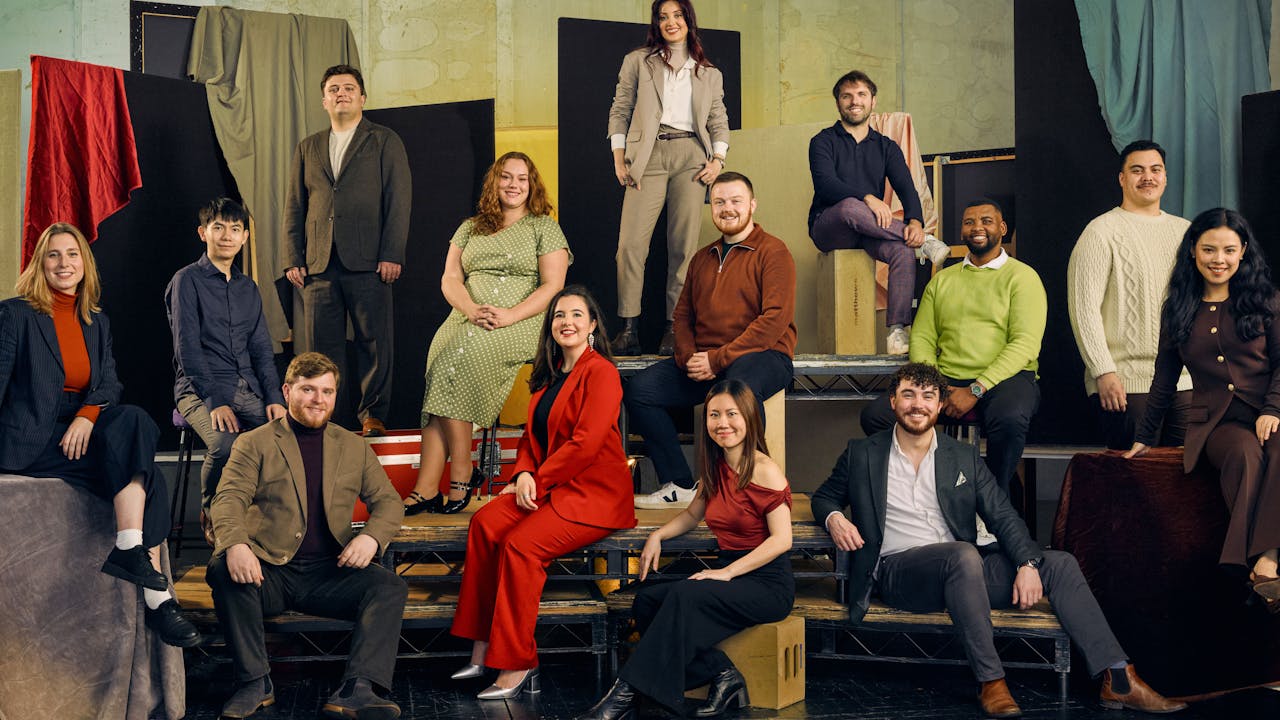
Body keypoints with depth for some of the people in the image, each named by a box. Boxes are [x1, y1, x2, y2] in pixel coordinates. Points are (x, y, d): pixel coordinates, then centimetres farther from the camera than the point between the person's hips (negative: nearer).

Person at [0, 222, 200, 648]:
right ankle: (157, 594, -31)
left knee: (133, 422, -29)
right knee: (140, 469, -27)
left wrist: (88, 415, -14)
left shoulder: (97, 322, 18)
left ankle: (131, 551, -33)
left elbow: (109, 383, 8)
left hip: (83, 431, 5)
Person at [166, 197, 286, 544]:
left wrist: (274, 397, -1)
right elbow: (187, 348, -8)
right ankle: (212, 515, -4)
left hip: (248, 388, 5)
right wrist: (215, 400, -18)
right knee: (225, 445, -34)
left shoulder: (248, 287, 19)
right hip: (199, 389, -5)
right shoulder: (187, 280, 1)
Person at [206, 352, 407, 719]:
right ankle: (254, 683, -18)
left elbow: (388, 501, 12)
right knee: (223, 572, -31)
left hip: (329, 571, 2)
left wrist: (371, 537, -12)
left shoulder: (354, 447, 17)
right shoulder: (254, 444, 8)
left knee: (390, 587, -24)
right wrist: (235, 545, -28)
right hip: (269, 570, -1)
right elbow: (228, 499, -6)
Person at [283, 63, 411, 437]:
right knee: (320, 347, 3)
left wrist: (391, 255, -10)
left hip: (368, 263, -3)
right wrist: (293, 260, 5)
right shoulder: (307, 148, 20)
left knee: (374, 343, -1)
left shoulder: (385, 141, 9)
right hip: (319, 265, 3)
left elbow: (398, 200, 0)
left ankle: (373, 416, 7)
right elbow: (294, 208, 17)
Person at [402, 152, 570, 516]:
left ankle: (426, 489, -24)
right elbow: (449, 278, 13)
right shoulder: (470, 228, 23)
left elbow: (553, 286, 0)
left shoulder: (544, 228, 11)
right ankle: (426, 490, -30)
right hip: (467, 319, 4)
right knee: (441, 357, -28)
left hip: (520, 322, -4)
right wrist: (471, 310, -8)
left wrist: (511, 315, -15)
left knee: (453, 362, -30)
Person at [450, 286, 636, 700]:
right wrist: (524, 474, -3)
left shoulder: (600, 372, -9)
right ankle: (483, 650, -15)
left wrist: (538, 480, -13)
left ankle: (517, 666, -20)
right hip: (549, 487, 8)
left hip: (596, 495, -8)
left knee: (521, 544, -27)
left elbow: (586, 441, -18)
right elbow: (532, 436, 17)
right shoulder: (549, 375, 18)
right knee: (484, 523, -17)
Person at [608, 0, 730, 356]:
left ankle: (675, 328, -1)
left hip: (691, 157, 1)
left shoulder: (709, 74, 20)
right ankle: (629, 327, -7)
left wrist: (718, 159, 0)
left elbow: (719, 120, 17)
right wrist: (619, 158, 0)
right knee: (631, 242, -12)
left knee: (683, 245, -4)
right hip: (648, 156, -1)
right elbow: (620, 111, 11)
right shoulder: (637, 61, 15)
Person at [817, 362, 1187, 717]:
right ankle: (991, 681, -30)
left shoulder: (963, 456, 14)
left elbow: (1003, 517, 8)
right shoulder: (862, 453, 8)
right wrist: (833, 517, -7)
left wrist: (1027, 563, -11)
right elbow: (824, 496, 19)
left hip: (960, 570, 4)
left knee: (1059, 563, -12)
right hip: (898, 569, -4)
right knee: (963, 555, -37)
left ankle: (1118, 680, -16)